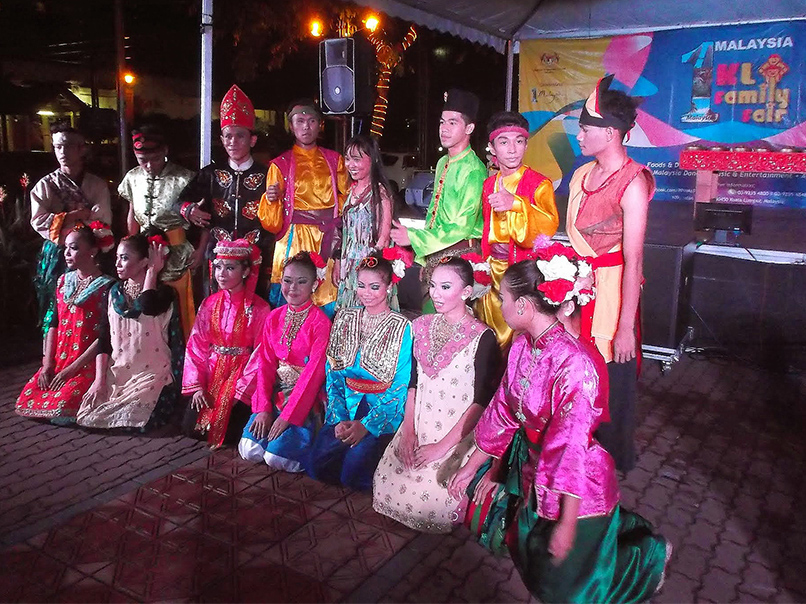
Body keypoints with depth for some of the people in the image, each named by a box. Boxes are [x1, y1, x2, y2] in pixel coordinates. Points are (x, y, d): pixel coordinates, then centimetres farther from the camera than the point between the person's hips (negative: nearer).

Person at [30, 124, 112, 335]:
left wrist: (64, 219, -11)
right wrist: (77, 215, -11)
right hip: (57, 256, -1)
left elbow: (104, 219, -6)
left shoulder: (98, 185, 5)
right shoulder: (46, 184, 2)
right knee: (56, 310, 2)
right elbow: (38, 221, -7)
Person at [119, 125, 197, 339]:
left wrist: (200, 250, -15)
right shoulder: (133, 177, 4)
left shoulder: (183, 179, -13)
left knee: (181, 306, 1)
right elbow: (132, 216, 15)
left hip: (177, 251, -5)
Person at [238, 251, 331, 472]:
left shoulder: (320, 322, -13)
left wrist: (288, 416, -18)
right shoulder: (274, 317, 5)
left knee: (276, 455, -18)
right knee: (249, 450, -11)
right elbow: (265, 364, 3)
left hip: (306, 398, -5)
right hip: (276, 393, 5)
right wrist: (263, 408, -7)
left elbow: (313, 373, -16)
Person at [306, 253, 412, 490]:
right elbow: (333, 374, 6)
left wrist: (366, 425, -19)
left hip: (384, 412, -4)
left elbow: (401, 387, -10)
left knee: (353, 474, -20)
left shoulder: (403, 328, -6)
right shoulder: (344, 319, 8)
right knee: (316, 466, -15)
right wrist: (339, 418, -7)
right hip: (347, 408, 4)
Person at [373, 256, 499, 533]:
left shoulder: (482, 338, -13)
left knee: (432, 498, -20)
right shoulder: (422, 326, 5)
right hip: (419, 426, 5)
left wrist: (443, 446, -14)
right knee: (387, 483, -8)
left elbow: (481, 401, -13)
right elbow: (413, 382, 9)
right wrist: (408, 431, -2)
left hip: (458, 435, -5)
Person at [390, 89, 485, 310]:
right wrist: (422, 257, 15)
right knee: (428, 312, 8)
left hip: (460, 255, -7)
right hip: (433, 256, 8)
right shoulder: (442, 164, 14)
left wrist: (413, 237, -14)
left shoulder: (473, 170, -12)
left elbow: (463, 227, -17)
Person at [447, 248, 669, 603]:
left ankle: (650, 554, 31)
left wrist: (567, 524, -21)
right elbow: (502, 413, 3)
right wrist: (472, 467, 8)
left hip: (575, 489, -7)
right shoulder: (522, 347, -7)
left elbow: (573, 446, -28)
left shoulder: (575, 363, -32)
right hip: (534, 470, 7)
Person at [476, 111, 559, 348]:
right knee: (494, 337, 12)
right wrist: (485, 262, 13)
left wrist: (515, 203, -33)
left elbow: (549, 226, -22)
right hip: (494, 269, 5)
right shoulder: (489, 184, 11)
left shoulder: (539, 184, -7)